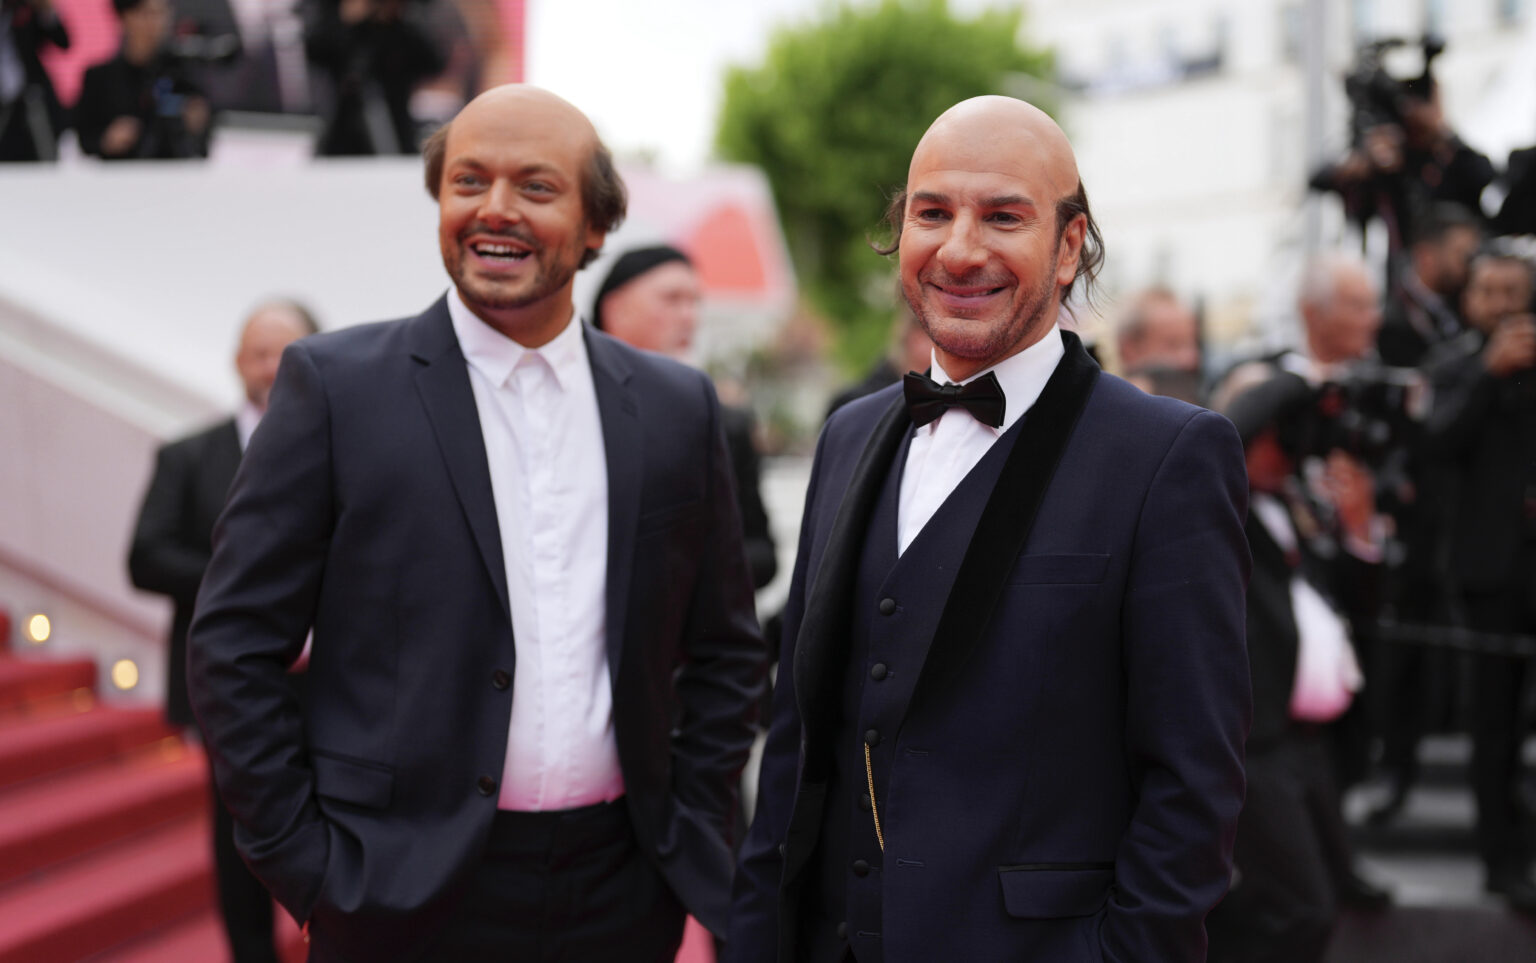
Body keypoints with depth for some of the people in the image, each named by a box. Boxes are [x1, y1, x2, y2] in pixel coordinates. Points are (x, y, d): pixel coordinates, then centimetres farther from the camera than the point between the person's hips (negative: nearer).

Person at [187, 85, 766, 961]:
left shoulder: (677, 407, 7)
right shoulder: (338, 384, -3)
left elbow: (725, 653, 13)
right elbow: (236, 647, -4)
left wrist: (690, 841, 5)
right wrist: (308, 865, -7)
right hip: (407, 892, -2)